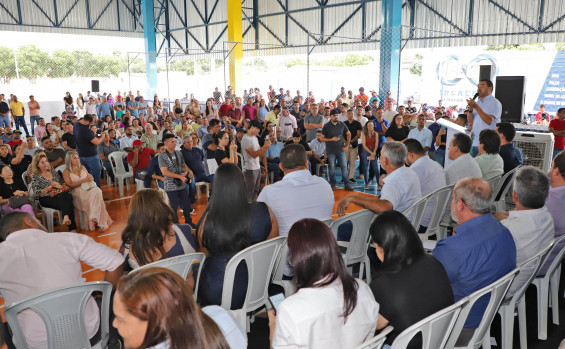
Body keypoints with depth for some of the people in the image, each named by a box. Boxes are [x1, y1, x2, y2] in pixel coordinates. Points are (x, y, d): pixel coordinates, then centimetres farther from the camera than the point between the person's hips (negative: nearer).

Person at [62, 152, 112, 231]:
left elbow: (90, 177, 28)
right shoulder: (66, 172, 8)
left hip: (89, 188, 4)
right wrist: (83, 180, -13)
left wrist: (90, 178, 2)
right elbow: (70, 185, -3)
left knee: (97, 191, -33)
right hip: (77, 192, -4)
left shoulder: (82, 167, 23)